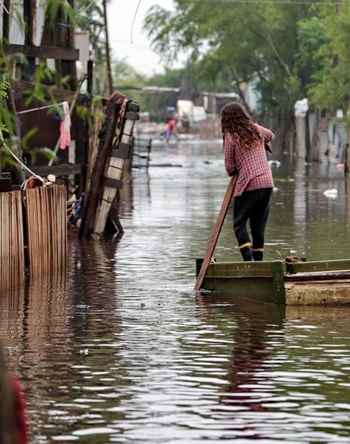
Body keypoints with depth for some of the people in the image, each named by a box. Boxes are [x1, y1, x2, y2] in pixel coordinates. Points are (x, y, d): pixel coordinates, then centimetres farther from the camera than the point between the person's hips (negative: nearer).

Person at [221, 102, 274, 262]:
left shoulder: (230, 136, -7)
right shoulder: (256, 129, 11)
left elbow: (229, 166, -3)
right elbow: (270, 136, 34)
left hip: (248, 185, -6)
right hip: (267, 183, 6)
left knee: (239, 223, 1)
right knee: (259, 225, 13)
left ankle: (248, 260, -14)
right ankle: (258, 260, 13)